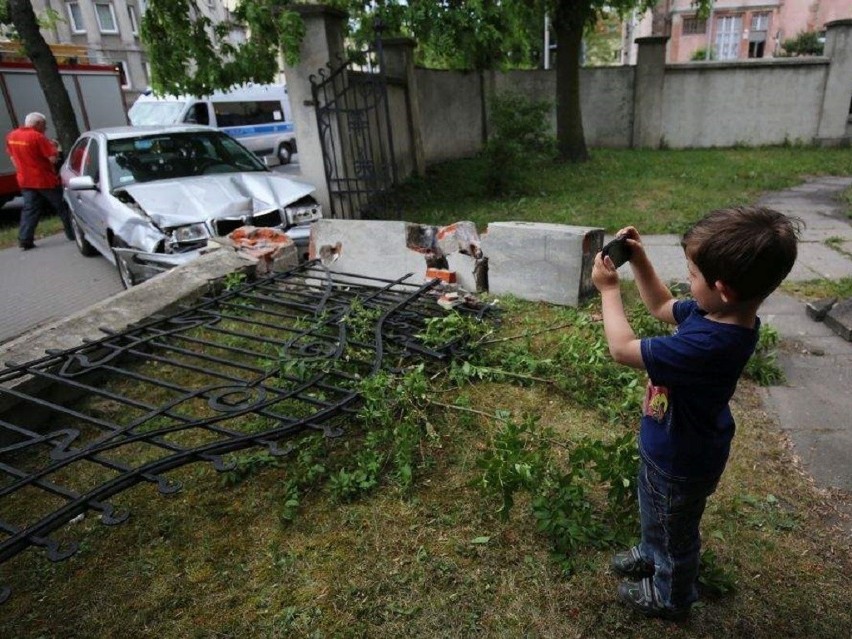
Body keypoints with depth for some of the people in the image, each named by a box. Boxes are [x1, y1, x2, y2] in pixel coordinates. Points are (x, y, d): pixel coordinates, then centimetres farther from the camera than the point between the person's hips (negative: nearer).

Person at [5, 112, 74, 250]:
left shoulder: (11, 136, 7)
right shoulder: (37, 136, -17)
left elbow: (13, 157, 16)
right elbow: (53, 158, -20)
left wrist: (22, 171, 23)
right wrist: (53, 147, -1)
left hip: (25, 181, 7)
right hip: (45, 180, -7)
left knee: (29, 210, 9)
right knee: (62, 207, 7)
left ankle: (24, 239, 3)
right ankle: (73, 233, 14)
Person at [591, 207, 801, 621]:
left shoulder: (707, 345, -43)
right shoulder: (719, 313, -15)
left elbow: (623, 349, -34)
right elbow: (662, 307, 4)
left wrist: (608, 288, -22)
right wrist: (638, 259, -8)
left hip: (681, 461, -8)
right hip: (669, 443, 8)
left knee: (675, 532, 22)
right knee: (654, 511, 34)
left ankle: (670, 596, 50)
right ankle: (651, 554, 62)